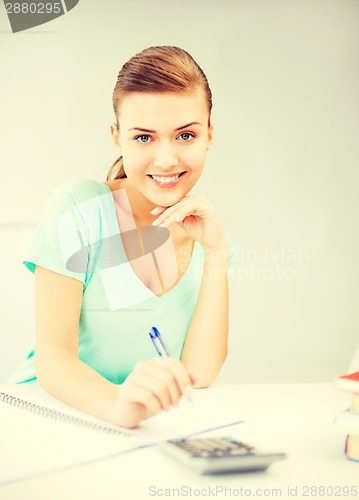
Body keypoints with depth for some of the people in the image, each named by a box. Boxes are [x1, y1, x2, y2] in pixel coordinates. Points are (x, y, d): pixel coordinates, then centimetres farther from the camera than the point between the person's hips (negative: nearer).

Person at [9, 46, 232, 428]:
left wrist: (217, 251, -13)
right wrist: (119, 404, -34)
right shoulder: (78, 208, -9)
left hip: (154, 434, 2)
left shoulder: (204, 231, 1)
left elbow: (198, 375, -7)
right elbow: (52, 357, -14)